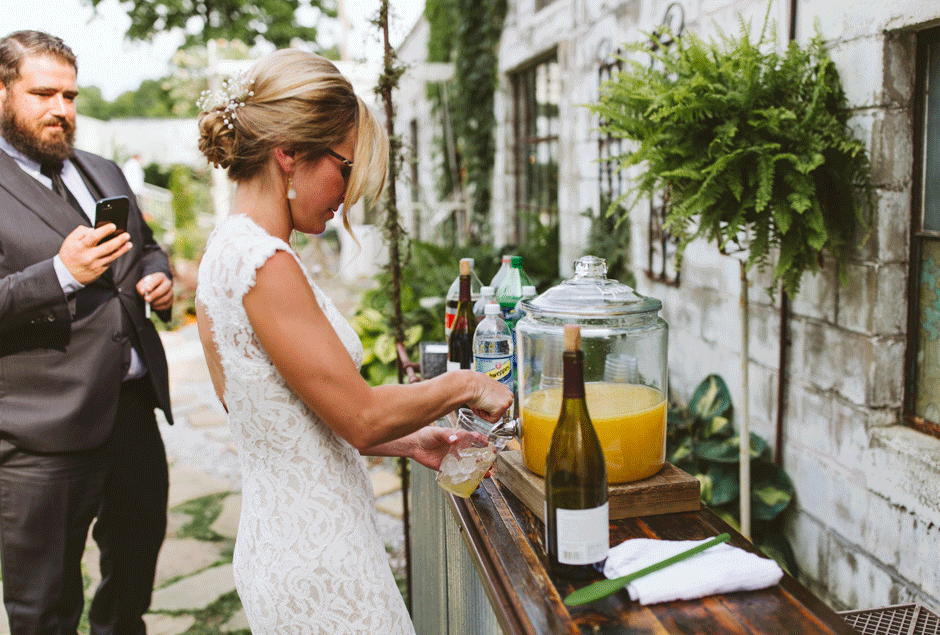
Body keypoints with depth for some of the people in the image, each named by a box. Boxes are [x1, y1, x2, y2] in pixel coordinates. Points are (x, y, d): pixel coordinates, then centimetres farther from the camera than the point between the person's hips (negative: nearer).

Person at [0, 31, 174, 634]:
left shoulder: (105, 173, 17)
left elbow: (147, 246, 27)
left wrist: (159, 277, 6)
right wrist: (62, 274, -24)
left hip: (135, 408, 7)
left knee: (136, 570, 22)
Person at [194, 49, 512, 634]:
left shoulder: (230, 250, 8)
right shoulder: (263, 262, -22)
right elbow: (360, 416, -20)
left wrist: (411, 441, 9)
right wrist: (467, 385, -6)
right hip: (317, 567, -9)